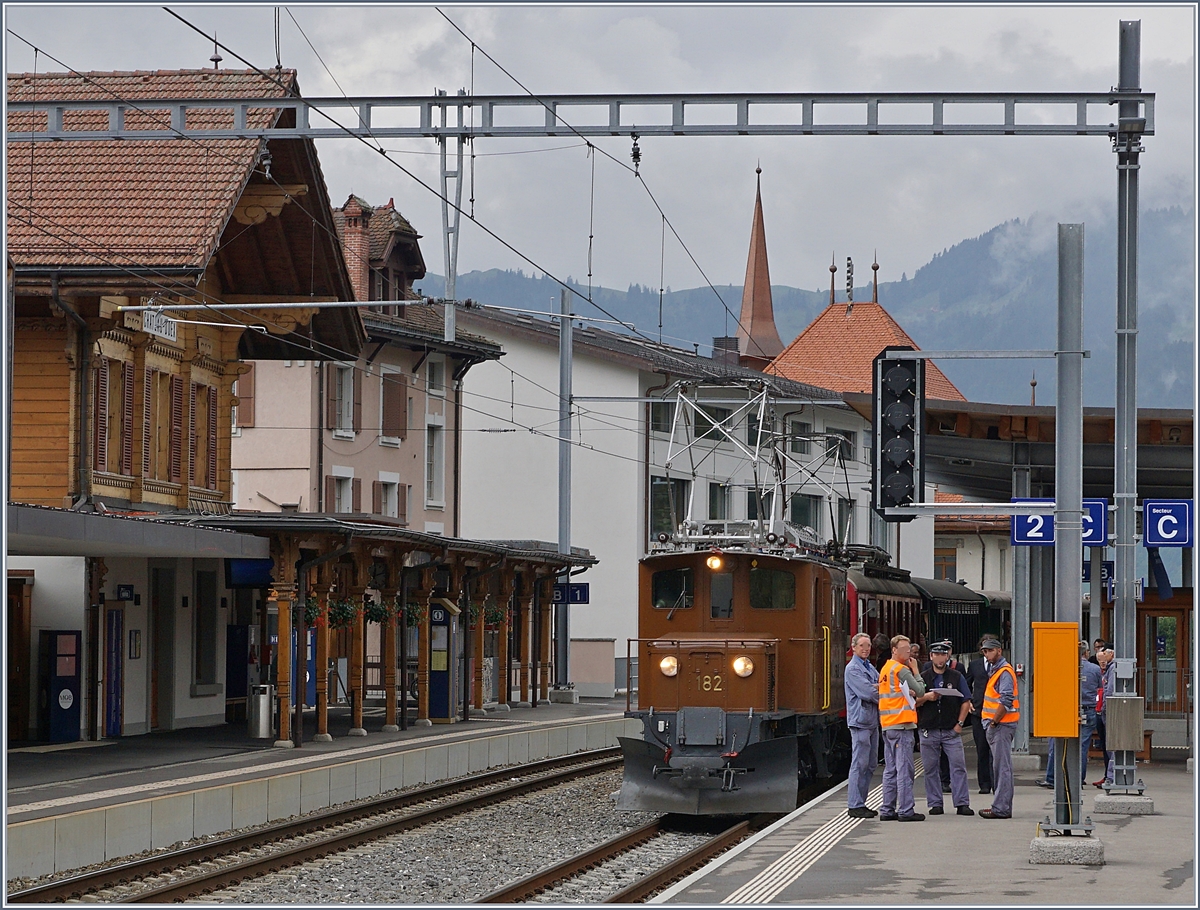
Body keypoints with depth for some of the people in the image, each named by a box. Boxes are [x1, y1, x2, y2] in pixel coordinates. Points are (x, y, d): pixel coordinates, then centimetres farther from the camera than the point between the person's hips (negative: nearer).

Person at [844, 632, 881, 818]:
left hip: (872, 721, 9)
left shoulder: (870, 668, 18)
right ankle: (854, 805, -6)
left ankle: (860, 803, 16)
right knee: (860, 764, -9)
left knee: (869, 765, 10)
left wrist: (878, 688, -13)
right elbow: (866, 693, -17)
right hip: (860, 721, -9)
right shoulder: (852, 669, -9)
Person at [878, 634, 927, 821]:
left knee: (890, 769, 11)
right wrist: (915, 671, 0)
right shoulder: (901, 670, -11)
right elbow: (920, 690, -10)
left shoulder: (885, 669, 16)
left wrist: (908, 693, 3)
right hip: (901, 724, -9)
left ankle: (887, 810, 12)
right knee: (904, 769, -7)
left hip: (887, 725, 9)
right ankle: (906, 810, -9)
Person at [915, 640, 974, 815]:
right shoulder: (922, 677, 8)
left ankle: (962, 803, -3)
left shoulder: (956, 677, 9)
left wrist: (959, 723, -1)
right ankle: (935, 804, 9)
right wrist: (926, 697, -13)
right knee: (930, 769, 2)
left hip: (951, 730, 0)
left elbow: (966, 702, 9)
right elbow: (913, 703, 7)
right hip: (928, 731, 0)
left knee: (958, 766, -5)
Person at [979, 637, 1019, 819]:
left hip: (1002, 725, -10)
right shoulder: (994, 670, 19)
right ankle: (1002, 806, 17)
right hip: (995, 725, 10)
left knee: (1002, 768, -9)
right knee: (999, 767, 13)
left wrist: (994, 722, -16)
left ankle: (1001, 809, -10)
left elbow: (1006, 701, -22)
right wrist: (991, 723, 14)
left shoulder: (1005, 672, -13)